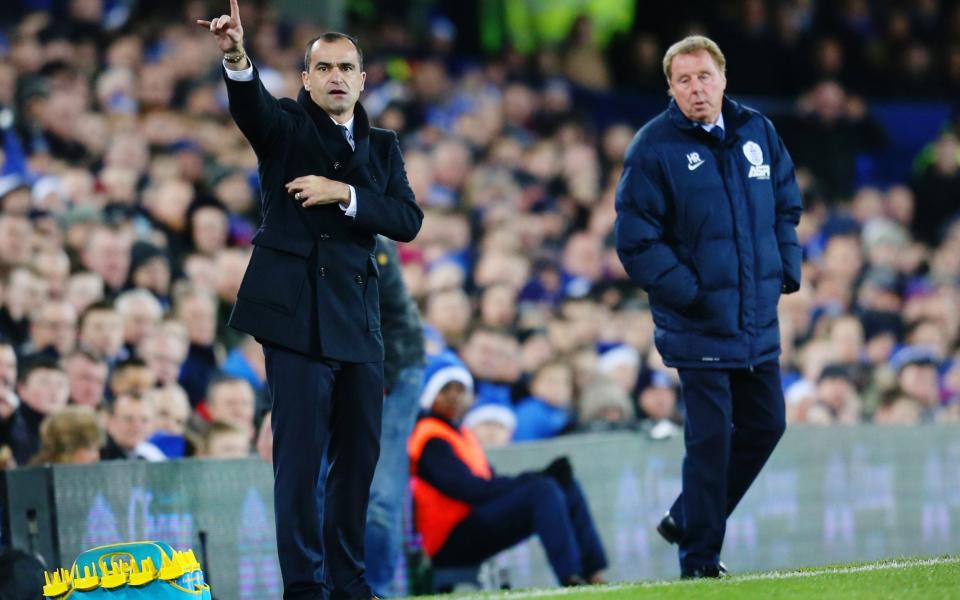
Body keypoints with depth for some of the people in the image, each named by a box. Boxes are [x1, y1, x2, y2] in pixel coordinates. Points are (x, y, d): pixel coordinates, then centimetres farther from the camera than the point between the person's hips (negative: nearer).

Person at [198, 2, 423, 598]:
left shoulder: (381, 146, 15)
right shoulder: (286, 125, 3)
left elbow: (408, 219, 2)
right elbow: (250, 104, -20)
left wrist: (345, 194, -13)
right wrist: (237, 59, -41)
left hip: (358, 319, 5)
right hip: (297, 314, -5)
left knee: (359, 454, 7)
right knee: (301, 456, -8)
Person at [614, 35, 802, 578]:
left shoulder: (759, 132, 7)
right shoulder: (654, 148, -11)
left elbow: (787, 205, 18)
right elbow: (636, 238, -12)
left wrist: (788, 269, 6)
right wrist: (685, 290, -17)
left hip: (759, 319, 6)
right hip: (699, 323, -6)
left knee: (766, 425, 12)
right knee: (710, 437, -6)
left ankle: (690, 519, 28)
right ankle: (699, 558, 4)